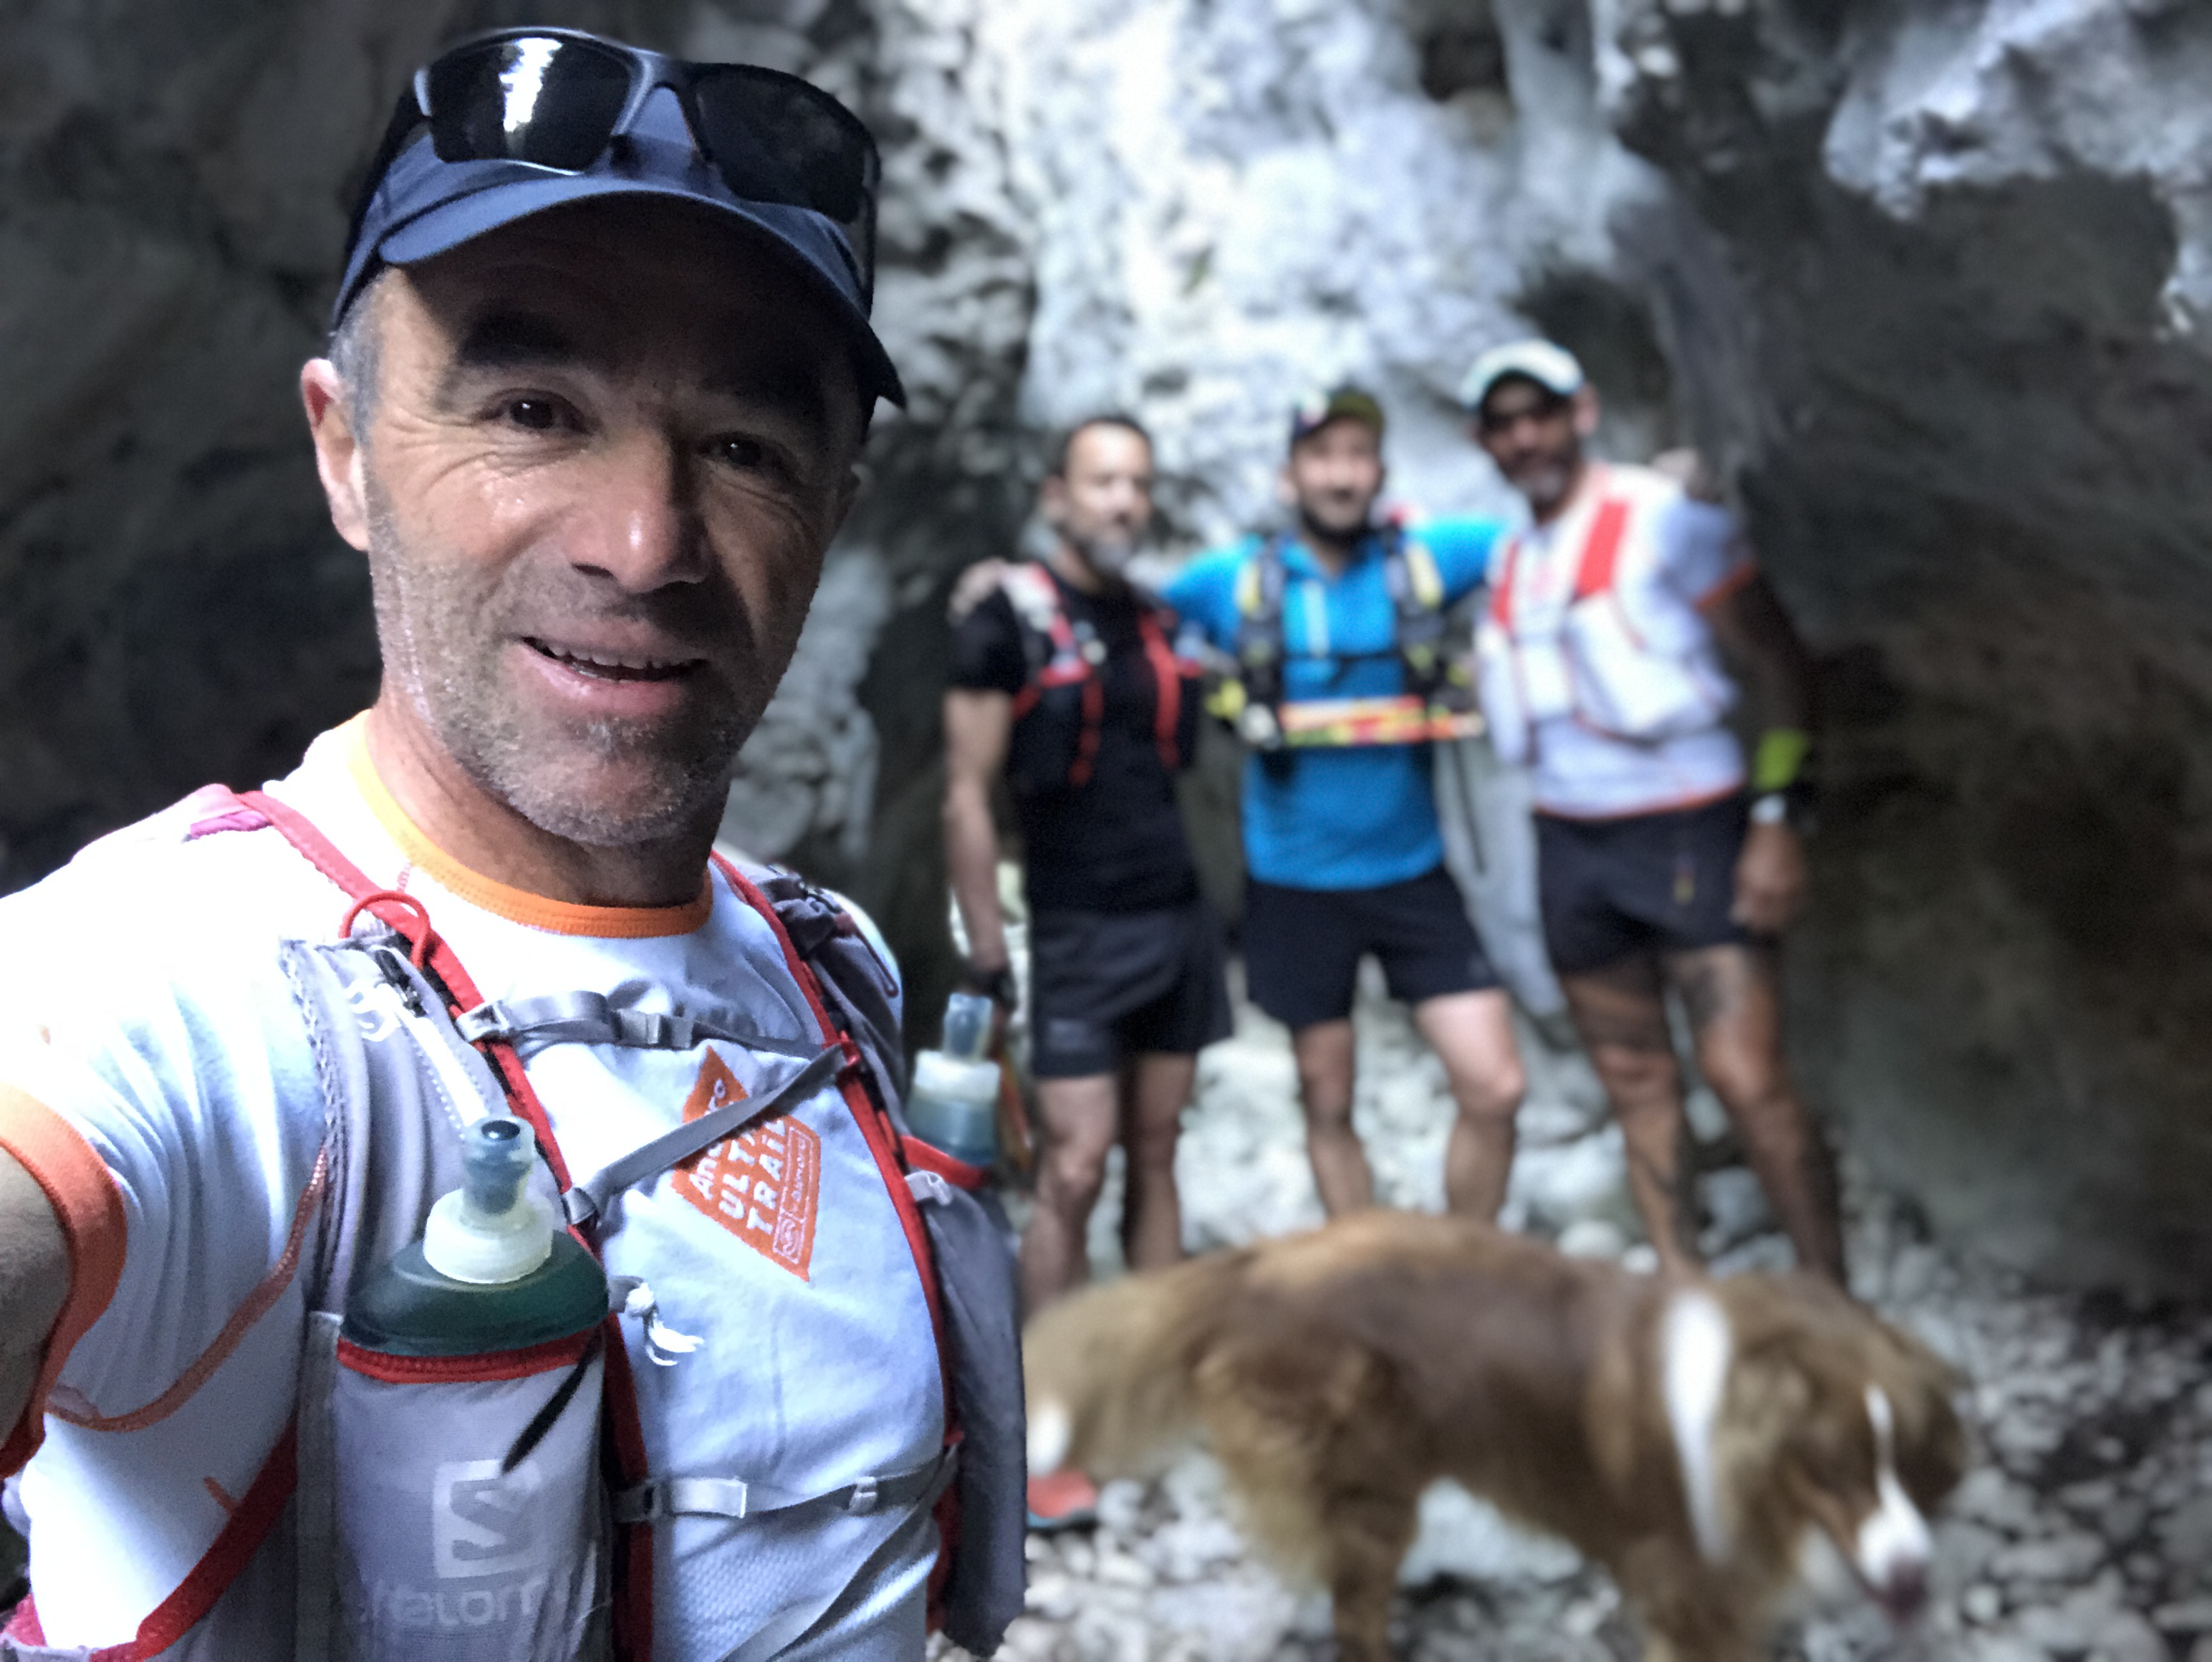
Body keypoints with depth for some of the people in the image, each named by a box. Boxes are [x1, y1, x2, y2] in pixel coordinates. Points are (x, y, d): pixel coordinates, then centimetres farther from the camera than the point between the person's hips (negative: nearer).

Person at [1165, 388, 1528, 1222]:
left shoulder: (1424, 557, -2)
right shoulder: (1230, 581, -3)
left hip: (1412, 874, 1)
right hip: (1296, 885, 0)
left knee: (1495, 1090, -4)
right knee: (1328, 1107, 11)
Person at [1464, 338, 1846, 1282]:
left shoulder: (1664, 517, -6)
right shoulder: (1510, 561, 12)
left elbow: (1779, 666, -7)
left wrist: (1775, 819, -13)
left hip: (1688, 832, -6)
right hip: (1570, 844, 6)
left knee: (1747, 1081, -12)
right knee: (1636, 1086, 8)